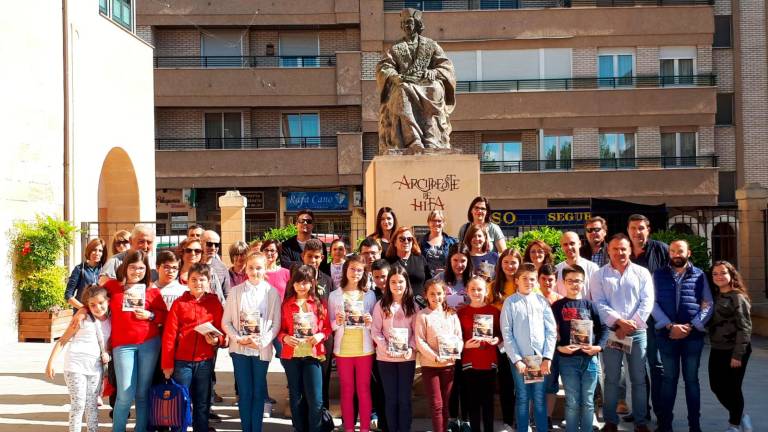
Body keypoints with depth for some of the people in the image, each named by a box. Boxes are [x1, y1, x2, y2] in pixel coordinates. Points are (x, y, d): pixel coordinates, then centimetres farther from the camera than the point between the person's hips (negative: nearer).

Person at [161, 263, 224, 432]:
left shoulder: (215, 303, 5)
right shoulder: (179, 303, 0)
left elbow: (221, 330, 8)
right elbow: (169, 335, -4)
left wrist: (217, 340, -15)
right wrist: (167, 364, -8)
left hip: (205, 361, 2)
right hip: (182, 361, -1)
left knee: (202, 404, 10)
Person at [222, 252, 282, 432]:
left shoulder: (272, 292, -1)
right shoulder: (236, 291, 2)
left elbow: (276, 323, -1)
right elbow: (226, 322, 2)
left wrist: (262, 341, -13)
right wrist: (238, 339, -11)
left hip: (262, 349, 0)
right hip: (240, 349, 1)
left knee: (258, 393, 6)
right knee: (244, 392, 5)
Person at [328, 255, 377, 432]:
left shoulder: (369, 295, 6)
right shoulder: (334, 295, 3)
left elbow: (375, 325, 8)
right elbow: (330, 326, 3)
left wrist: (370, 323, -13)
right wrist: (337, 322, -17)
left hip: (364, 349, 0)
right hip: (343, 349, 0)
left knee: (364, 390, 4)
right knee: (347, 390, 6)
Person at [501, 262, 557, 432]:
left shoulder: (542, 300, 5)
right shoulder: (510, 302, 0)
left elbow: (551, 330, 3)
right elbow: (506, 333, -2)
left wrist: (547, 357, -5)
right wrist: (516, 359, -8)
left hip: (541, 358, 1)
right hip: (520, 358, -1)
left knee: (540, 399, 7)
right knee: (522, 399, 6)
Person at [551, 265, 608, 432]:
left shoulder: (589, 304, 8)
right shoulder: (557, 306, 4)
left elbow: (603, 328, 6)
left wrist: (599, 346, -9)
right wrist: (559, 347, -15)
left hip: (590, 358, 2)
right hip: (567, 359, -1)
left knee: (588, 402, 7)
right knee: (572, 402, 3)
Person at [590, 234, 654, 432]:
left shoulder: (642, 273, 7)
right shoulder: (599, 275, 6)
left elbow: (647, 302, -1)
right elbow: (599, 303, -4)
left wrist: (631, 324, -11)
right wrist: (619, 321, -16)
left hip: (637, 332, 1)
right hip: (610, 332, 0)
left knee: (639, 379, 4)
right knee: (611, 379, 4)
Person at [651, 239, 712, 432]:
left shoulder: (699, 275, 6)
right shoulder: (658, 275, 6)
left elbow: (708, 305, 1)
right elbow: (653, 303, -2)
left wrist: (690, 326, -11)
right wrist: (670, 326, -13)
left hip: (693, 335, 0)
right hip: (667, 334, 0)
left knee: (691, 379, 7)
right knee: (669, 378, 8)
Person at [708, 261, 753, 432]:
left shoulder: (738, 297, -9)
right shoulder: (714, 297, 10)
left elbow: (744, 328, -14)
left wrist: (738, 354, -18)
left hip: (734, 351, -7)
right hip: (717, 350, 7)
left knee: (732, 389, 3)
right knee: (716, 386, 9)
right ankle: (740, 417, 31)